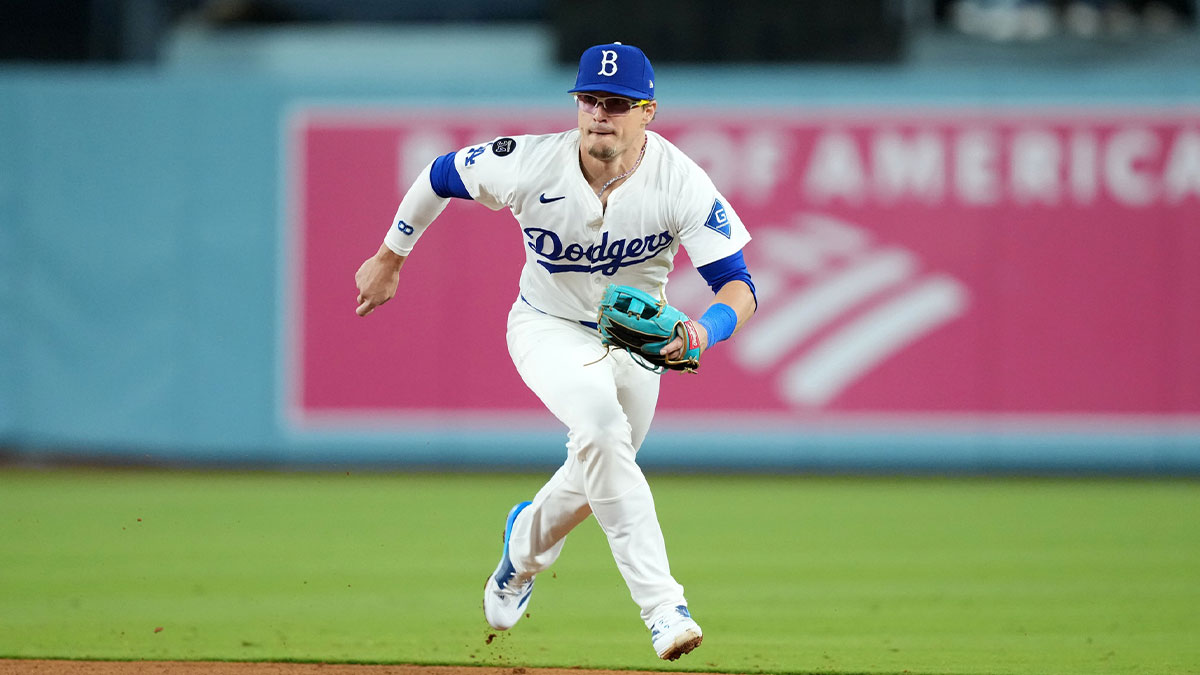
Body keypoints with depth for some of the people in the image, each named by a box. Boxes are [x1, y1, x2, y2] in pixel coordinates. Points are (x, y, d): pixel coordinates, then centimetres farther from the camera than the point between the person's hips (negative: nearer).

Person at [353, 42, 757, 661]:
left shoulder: (680, 182, -27)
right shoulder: (530, 166, -27)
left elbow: (739, 289, -30)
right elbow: (440, 175, -7)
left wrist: (704, 329, -52)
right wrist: (389, 260, 4)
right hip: (548, 327, -3)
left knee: (598, 476, 17)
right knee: (600, 425, -32)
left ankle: (526, 544, 54)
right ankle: (662, 605, -35)